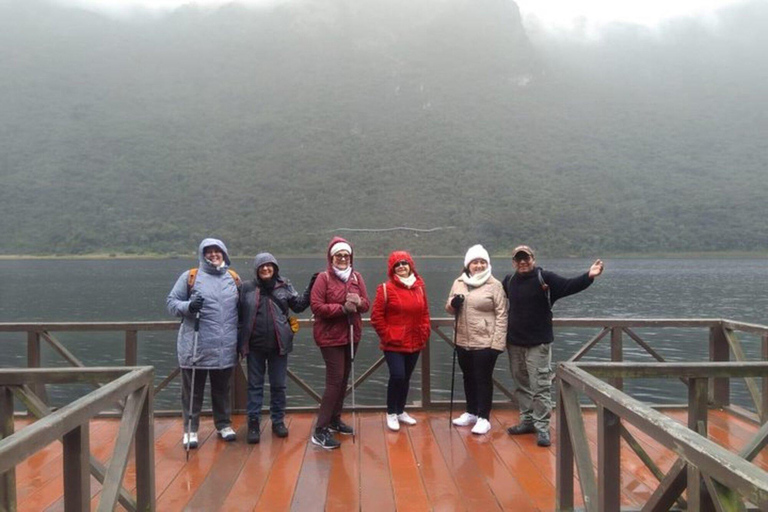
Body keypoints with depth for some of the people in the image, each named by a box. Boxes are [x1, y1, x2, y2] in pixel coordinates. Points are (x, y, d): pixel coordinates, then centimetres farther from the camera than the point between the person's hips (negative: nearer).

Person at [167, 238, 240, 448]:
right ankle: (190, 429, 18)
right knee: (193, 390, 6)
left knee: (222, 388, 16)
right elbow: (171, 302, 1)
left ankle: (223, 424, 30)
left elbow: (242, 307, 20)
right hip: (195, 347, -3)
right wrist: (188, 306, -20)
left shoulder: (233, 278, 11)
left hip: (225, 348, 3)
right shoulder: (190, 277, 0)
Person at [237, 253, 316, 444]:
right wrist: (239, 341, -2)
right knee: (255, 385, 7)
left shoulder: (284, 286, 3)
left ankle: (278, 421, 23)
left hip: (278, 344, 1)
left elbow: (298, 305, 4)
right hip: (255, 345, -1)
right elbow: (239, 315, 1)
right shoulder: (247, 288, 0)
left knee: (278, 384, 10)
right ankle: (253, 423, 15)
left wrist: (310, 289, -9)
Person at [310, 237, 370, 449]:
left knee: (344, 379, 14)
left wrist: (358, 303, -17)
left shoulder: (356, 277, 6)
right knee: (335, 380, -10)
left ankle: (335, 419, 30)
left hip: (351, 335, 6)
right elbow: (316, 306, -17)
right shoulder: (323, 278, -10)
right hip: (330, 336, -6)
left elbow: (366, 304, 6)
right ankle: (320, 430, -4)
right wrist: (343, 307, -23)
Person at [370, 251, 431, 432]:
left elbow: (425, 313, 15)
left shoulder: (419, 287, 8)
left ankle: (401, 411, 30)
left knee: (406, 378, 12)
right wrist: (387, 335, -11)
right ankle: (391, 413, 6)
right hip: (394, 343, -5)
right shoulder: (386, 288, -8)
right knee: (397, 376, -14)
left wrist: (425, 332, 5)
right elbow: (376, 316, -9)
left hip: (414, 342, 5)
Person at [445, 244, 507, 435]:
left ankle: (484, 418, 14)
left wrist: (498, 342, -16)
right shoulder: (458, 283, 6)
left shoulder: (494, 285, -8)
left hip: (485, 342, -5)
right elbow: (449, 308, 14)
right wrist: (453, 303, -11)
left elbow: (501, 315, -11)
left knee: (483, 379, 2)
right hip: (463, 341, 5)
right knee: (468, 378, 17)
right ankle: (471, 412, 32)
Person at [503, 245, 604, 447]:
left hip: (538, 344, -5)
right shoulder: (509, 280, 7)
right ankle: (527, 421, 28)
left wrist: (589, 277, -34)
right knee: (521, 385, 15)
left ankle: (542, 428, 5)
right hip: (514, 343, 5)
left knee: (541, 386, -4)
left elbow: (569, 286, -21)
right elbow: (498, 297, 29)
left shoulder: (545, 278, -8)